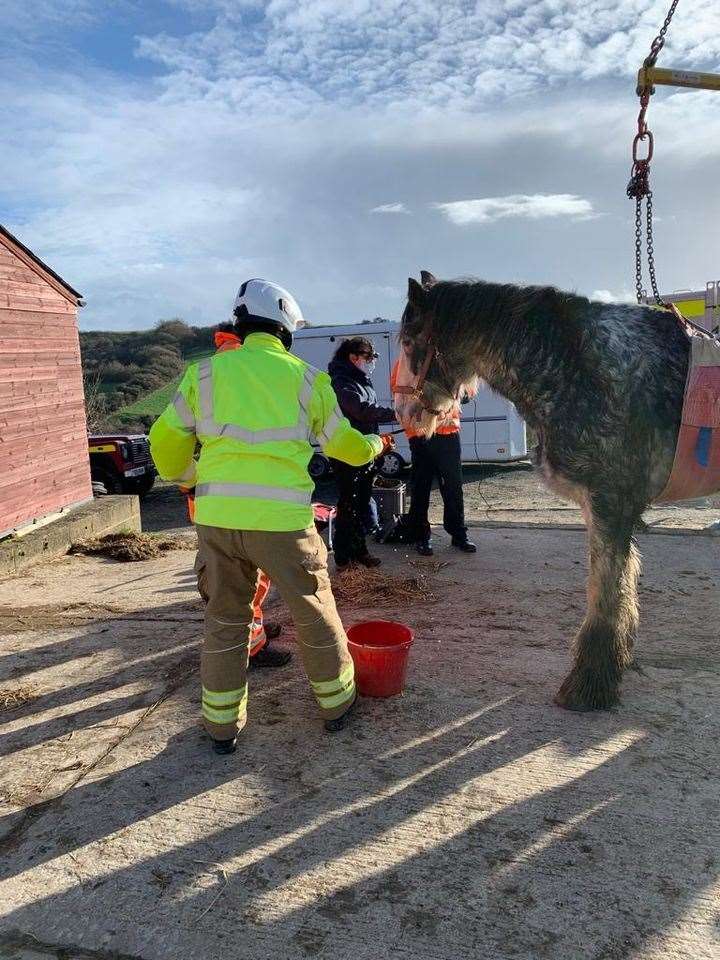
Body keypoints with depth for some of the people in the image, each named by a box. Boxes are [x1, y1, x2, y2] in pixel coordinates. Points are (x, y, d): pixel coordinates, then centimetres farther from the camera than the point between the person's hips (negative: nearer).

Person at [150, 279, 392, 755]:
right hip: (282, 519, -2)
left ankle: (223, 724, 27)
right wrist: (374, 446, 36)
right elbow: (344, 443, 15)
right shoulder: (305, 377, 5)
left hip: (217, 516, 2)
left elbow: (166, 439, 11)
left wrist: (184, 475, 31)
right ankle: (337, 703, 33)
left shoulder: (206, 372, 8)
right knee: (314, 613, 16)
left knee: (225, 619, 17)